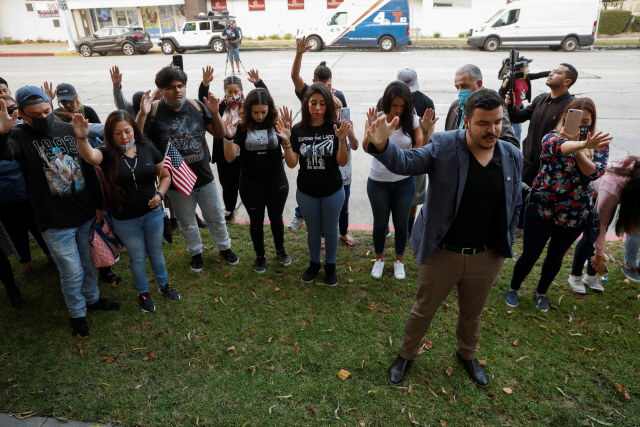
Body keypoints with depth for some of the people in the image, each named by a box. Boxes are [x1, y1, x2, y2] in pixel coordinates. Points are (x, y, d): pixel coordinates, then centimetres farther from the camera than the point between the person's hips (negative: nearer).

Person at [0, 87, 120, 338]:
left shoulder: (70, 130, 2)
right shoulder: (20, 137, -8)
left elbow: (89, 168, 8)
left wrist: (99, 204, 9)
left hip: (87, 215, 4)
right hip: (56, 223, -3)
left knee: (89, 264, 20)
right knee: (72, 273, 7)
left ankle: (92, 299, 44)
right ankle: (77, 313, 31)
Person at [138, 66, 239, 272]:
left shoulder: (197, 107, -6)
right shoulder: (153, 111, -13)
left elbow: (219, 134, 0)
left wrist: (215, 113, -18)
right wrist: (143, 114, -31)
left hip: (204, 177, 2)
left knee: (216, 217, 18)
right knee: (187, 223, 19)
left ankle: (224, 247, 42)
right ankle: (196, 253, 43)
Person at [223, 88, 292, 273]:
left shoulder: (276, 124, -8)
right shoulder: (241, 127, -9)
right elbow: (230, 157, -14)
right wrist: (230, 138, -31)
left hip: (277, 182, 1)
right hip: (251, 185, 0)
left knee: (276, 218, 18)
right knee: (256, 222, 14)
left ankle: (280, 250, 41)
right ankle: (260, 256, 35)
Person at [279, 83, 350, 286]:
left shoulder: (335, 128, -10)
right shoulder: (298, 130, -6)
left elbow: (343, 162, -14)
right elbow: (291, 163, -9)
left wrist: (341, 140, -29)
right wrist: (286, 141, -23)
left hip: (332, 192, -1)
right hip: (306, 192, 1)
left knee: (330, 231, 16)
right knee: (313, 231, 19)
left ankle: (330, 266, 38)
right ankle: (314, 264, 41)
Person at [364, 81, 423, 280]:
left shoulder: (411, 120, -8)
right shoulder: (376, 118, -11)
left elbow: (420, 149, -11)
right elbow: (366, 148, -23)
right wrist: (372, 128, -40)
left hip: (404, 182, 1)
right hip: (378, 183, -1)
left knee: (401, 224, 14)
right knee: (380, 223, 15)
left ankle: (399, 261, 36)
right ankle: (379, 259, 37)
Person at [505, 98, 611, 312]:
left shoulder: (599, 144, -1)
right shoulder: (551, 137, -10)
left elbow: (594, 172, -18)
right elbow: (559, 147, -35)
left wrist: (576, 147, -31)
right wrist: (581, 144, -57)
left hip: (575, 214, 3)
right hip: (542, 209, -3)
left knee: (556, 256, 18)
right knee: (530, 255, 7)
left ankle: (541, 292, 43)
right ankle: (513, 288, 34)